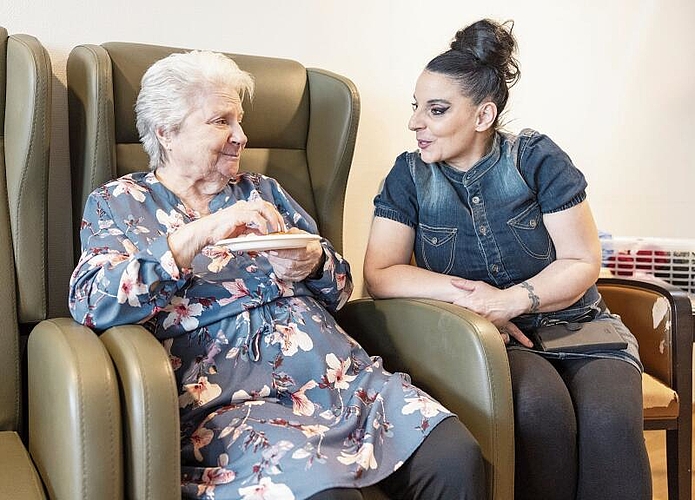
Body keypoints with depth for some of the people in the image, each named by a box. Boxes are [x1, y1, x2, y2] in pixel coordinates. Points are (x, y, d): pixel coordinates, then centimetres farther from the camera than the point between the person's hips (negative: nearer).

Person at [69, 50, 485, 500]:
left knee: (457, 457, -20)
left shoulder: (263, 191, 22)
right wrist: (199, 233, -17)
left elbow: (340, 289, 22)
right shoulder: (118, 203, 10)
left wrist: (313, 264, -3)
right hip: (228, 399, -4)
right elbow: (93, 304, -9)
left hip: (339, 374, 5)